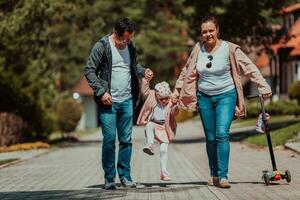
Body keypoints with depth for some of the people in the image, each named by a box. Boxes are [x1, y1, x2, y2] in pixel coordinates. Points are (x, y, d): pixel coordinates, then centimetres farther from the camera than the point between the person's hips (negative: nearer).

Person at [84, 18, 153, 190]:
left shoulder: (131, 46, 8)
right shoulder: (102, 46, -8)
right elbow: (89, 70, -7)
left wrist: (143, 71, 2)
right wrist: (101, 92, -14)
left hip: (127, 101, 5)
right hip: (108, 102, -5)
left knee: (126, 140, 6)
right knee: (109, 140, -4)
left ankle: (125, 175, 15)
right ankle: (109, 178, 5)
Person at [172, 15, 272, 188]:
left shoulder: (229, 49, -10)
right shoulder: (198, 49, 1)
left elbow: (249, 67, -10)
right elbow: (187, 71, 15)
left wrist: (263, 86, -17)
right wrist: (177, 91, 19)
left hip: (225, 96, -4)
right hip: (204, 97, 4)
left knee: (222, 134, -17)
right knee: (210, 138, 8)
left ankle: (223, 176, -16)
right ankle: (214, 175, 19)